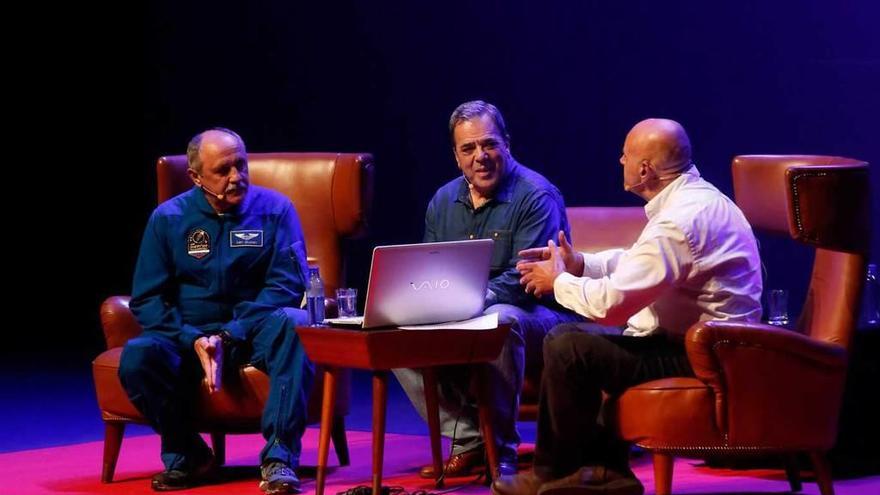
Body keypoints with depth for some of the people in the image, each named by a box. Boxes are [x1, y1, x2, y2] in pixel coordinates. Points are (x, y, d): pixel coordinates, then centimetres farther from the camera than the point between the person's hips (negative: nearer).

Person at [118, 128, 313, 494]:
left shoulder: (275, 209, 0)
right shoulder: (168, 219, 2)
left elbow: (287, 285, -7)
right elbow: (147, 300, 0)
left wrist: (229, 337, -19)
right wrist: (194, 341, -18)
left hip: (254, 330, -1)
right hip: (189, 334, 1)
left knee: (294, 323, -34)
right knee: (137, 356, -30)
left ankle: (279, 458, -32)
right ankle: (187, 456, -6)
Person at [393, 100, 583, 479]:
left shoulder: (536, 196, -12)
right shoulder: (444, 201, 10)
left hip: (537, 316, -6)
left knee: (500, 320, -40)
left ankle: (501, 449, -25)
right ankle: (469, 442, -10)